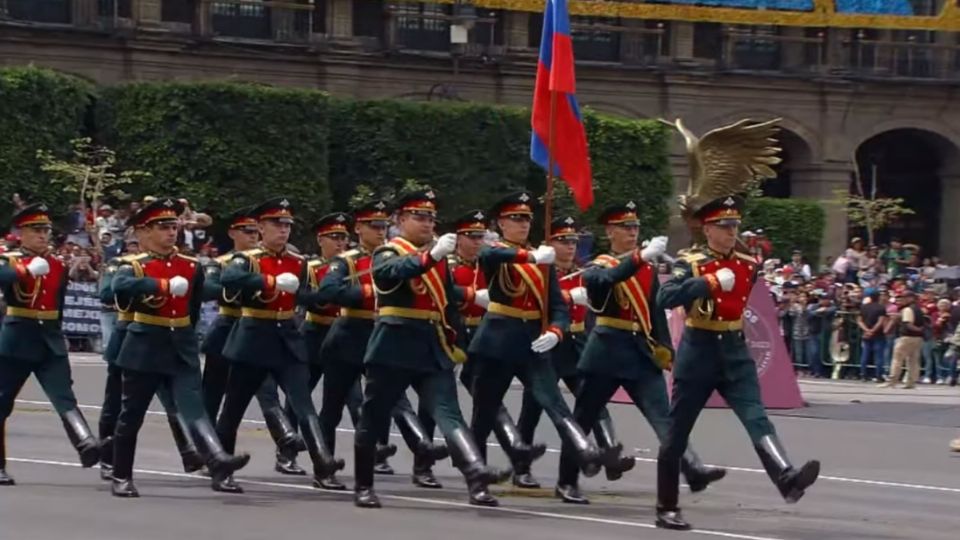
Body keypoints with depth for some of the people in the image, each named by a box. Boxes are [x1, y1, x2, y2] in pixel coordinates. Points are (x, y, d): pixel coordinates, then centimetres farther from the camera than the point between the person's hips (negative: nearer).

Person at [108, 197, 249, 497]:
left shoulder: (192, 266, 7)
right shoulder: (134, 266, -5)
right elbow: (120, 286, -30)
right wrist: (165, 285, -36)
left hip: (182, 350, 3)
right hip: (145, 349, -2)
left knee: (193, 406, -14)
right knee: (131, 415, 7)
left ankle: (218, 459, -33)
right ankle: (121, 478, 19)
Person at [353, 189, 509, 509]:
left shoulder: (438, 257, 16)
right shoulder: (387, 254, -4)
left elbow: (449, 303, 23)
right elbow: (396, 271, -29)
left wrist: (455, 342, 17)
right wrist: (431, 255, -43)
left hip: (434, 349, 5)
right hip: (394, 348, -5)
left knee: (448, 413, -12)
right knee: (374, 419, 4)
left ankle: (476, 472, -31)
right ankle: (363, 488, 16)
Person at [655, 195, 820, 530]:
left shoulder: (747, 265, 7)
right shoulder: (690, 263, -7)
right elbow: (665, 298, -25)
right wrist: (710, 282, -28)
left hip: (736, 353, 3)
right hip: (698, 353, -3)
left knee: (757, 418, -18)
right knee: (677, 433, 5)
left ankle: (786, 479, -38)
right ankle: (667, 509, 17)